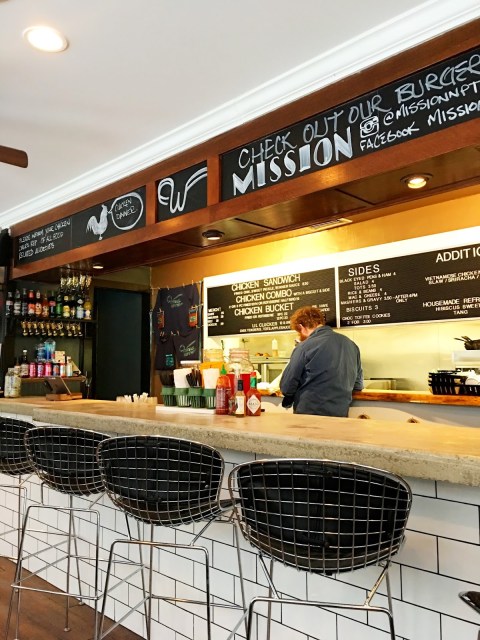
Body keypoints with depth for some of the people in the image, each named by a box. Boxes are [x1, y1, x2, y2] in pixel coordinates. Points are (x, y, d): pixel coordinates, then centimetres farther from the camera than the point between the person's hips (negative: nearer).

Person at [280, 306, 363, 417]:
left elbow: (286, 386, -9)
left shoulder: (305, 347, -13)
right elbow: (358, 385, 15)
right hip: (340, 414, 6)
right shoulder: (351, 345, 6)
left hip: (308, 413, -6)